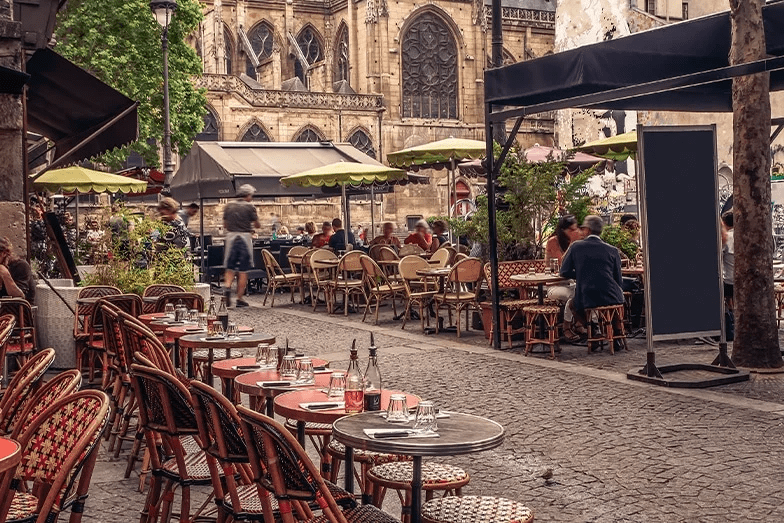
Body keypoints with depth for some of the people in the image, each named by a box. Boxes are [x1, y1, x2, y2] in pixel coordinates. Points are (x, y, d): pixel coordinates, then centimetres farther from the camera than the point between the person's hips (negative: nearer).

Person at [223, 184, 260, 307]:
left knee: (230, 268, 12)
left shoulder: (229, 206, 8)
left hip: (231, 236, 3)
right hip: (245, 237, -3)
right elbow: (257, 225, 0)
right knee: (243, 271, 3)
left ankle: (227, 286, -16)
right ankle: (240, 298, 4)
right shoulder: (249, 207, -4)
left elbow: (225, 225, 12)